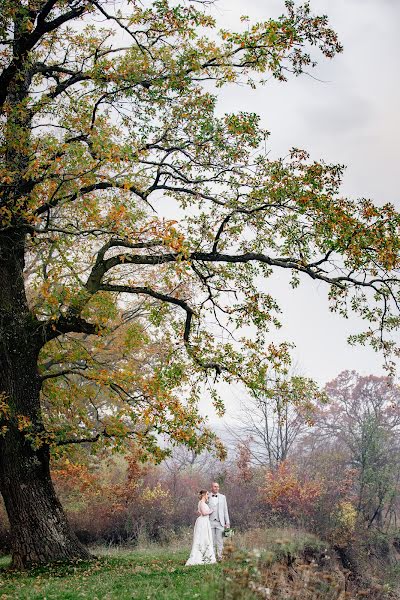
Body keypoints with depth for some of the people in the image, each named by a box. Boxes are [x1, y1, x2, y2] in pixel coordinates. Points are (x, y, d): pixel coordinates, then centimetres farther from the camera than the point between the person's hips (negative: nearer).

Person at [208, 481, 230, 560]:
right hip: (210, 522, -1)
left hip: (220, 522, 1)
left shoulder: (222, 497, 11)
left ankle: (220, 558, 3)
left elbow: (225, 510, 12)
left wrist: (227, 522, 6)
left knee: (220, 541, -2)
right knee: (211, 541, 0)